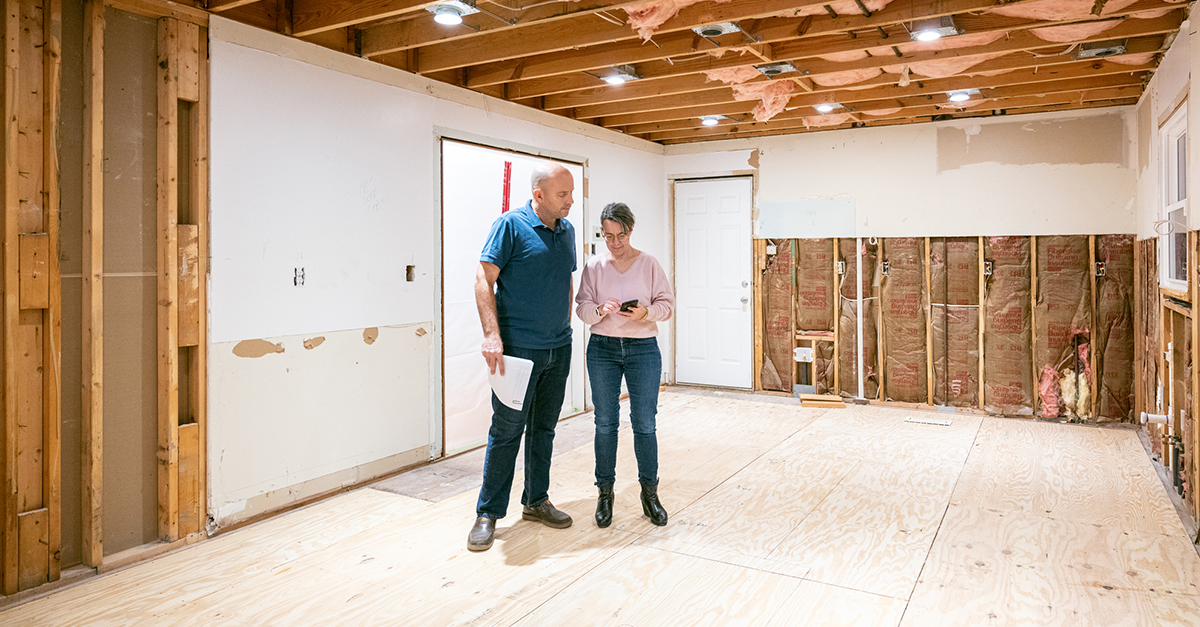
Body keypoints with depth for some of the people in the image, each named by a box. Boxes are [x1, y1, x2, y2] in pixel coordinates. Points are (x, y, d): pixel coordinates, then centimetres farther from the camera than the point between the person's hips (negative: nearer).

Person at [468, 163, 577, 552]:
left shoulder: (566, 231, 12)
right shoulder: (511, 225, -9)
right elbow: (484, 278, -13)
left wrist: (565, 328, 15)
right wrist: (492, 335, -21)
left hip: (559, 348, 7)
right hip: (518, 347, -6)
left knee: (544, 428, 15)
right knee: (507, 430, -2)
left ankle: (536, 501, 29)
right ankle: (488, 513, 11)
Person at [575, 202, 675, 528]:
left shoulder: (649, 263, 2)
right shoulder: (594, 266, 5)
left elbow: (667, 304, 4)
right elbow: (581, 307, 4)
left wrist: (645, 312, -16)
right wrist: (600, 310, -17)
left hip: (643, 348, -1)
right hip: (602, 348, 1)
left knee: (645, 423, 2)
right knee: (605, 423, 6)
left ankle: (649, 492, 17)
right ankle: (605, 492, 20)